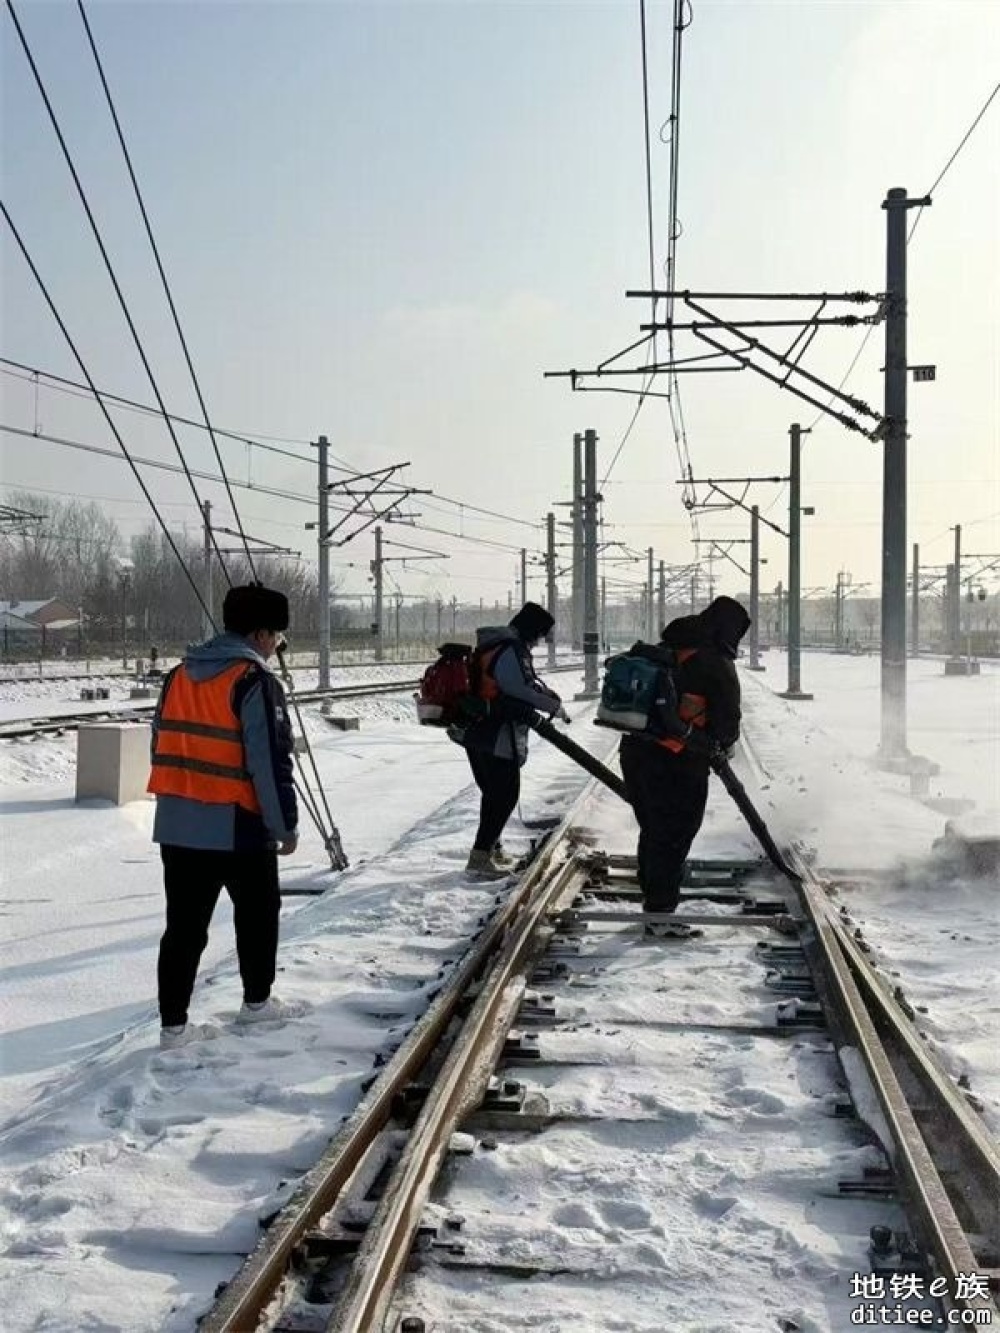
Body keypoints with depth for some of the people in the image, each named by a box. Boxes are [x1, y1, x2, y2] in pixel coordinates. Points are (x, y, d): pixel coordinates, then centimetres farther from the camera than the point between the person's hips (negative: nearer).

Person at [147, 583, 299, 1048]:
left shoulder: (180, 675, 10)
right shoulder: (255, 682, -14)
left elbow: (163, 747, 15)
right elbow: (271, 762, -16)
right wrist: (286, 825, -7)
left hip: (177, 824, 6)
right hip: (238, 825, -6)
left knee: (184, 925, 9)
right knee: (258, 913, 16)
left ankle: (173, 1023, 9)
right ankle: (257, 1001, 29)